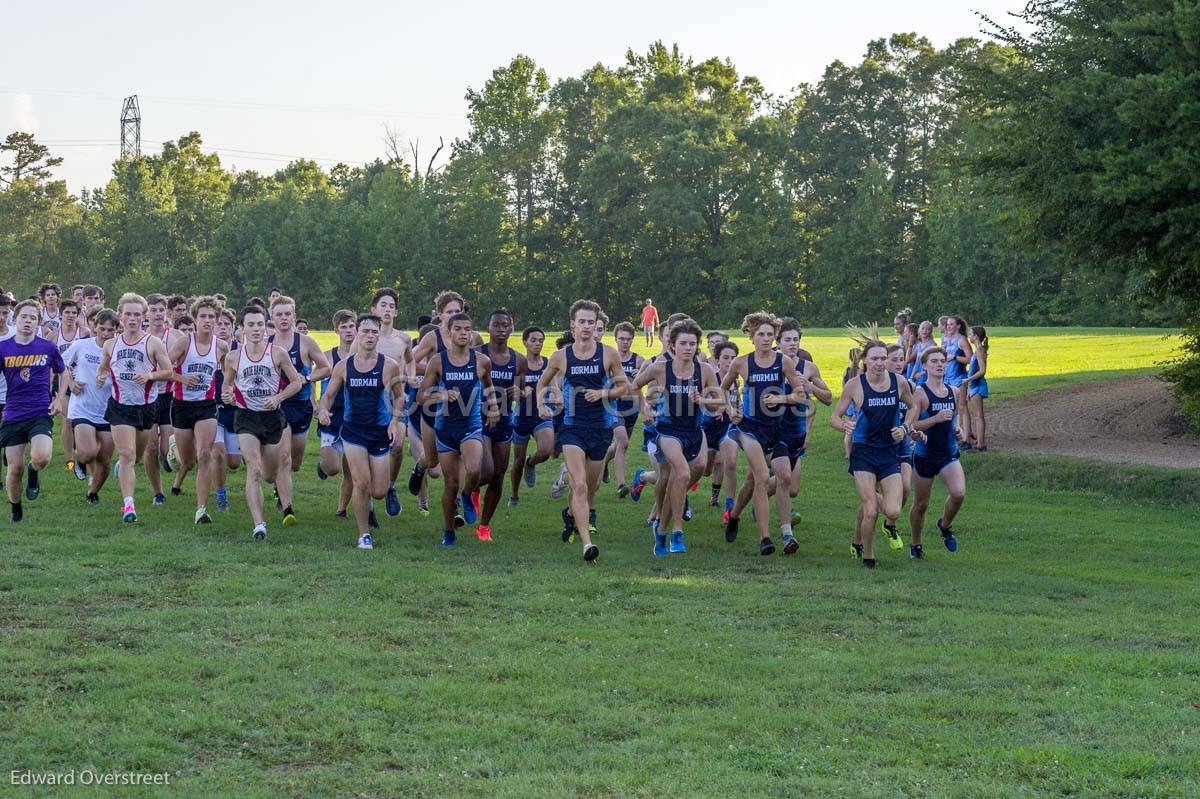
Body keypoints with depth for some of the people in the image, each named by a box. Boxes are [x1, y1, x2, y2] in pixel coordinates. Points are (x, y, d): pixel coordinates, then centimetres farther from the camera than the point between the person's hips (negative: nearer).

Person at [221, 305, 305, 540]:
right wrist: (227, 395, -8)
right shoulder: (233, 357, -1)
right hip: (246, 417, -1)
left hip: (273, 415, 1)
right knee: (254, 470, -16)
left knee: (271, 474, 13)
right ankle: (258, 524, -19)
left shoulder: (278, 354, -5)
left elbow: (297, 382, 1)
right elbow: (227, 383, 14)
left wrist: (278, 397, -14)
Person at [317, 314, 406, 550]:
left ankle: (365, 505, 40)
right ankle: (364, 535, 4)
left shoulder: (389, 366, -4)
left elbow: (399, 397, 8)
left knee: (379, 492, 1)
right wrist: (323, 410, -13)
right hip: (353, 431, 0)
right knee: (361, 483, -12)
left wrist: (395, 421, -7)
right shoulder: (343, 366, -1)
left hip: (380, 433, 0)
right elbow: (329, 394, 9)